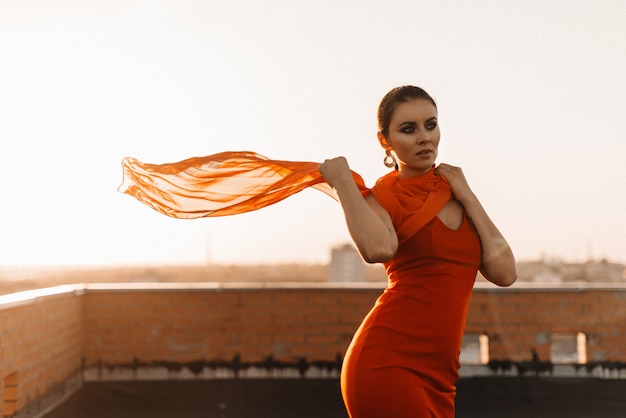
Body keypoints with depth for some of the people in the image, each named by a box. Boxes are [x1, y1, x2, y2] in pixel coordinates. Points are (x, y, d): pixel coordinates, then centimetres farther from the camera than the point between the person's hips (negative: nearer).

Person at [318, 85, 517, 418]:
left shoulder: (453, 190, 17)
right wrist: (342, 180, -11)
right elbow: (378, 248, -25)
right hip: (388, 362, -6)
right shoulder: (383, 197, 1)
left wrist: (466, 196, 5)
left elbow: (504, 272, 4)